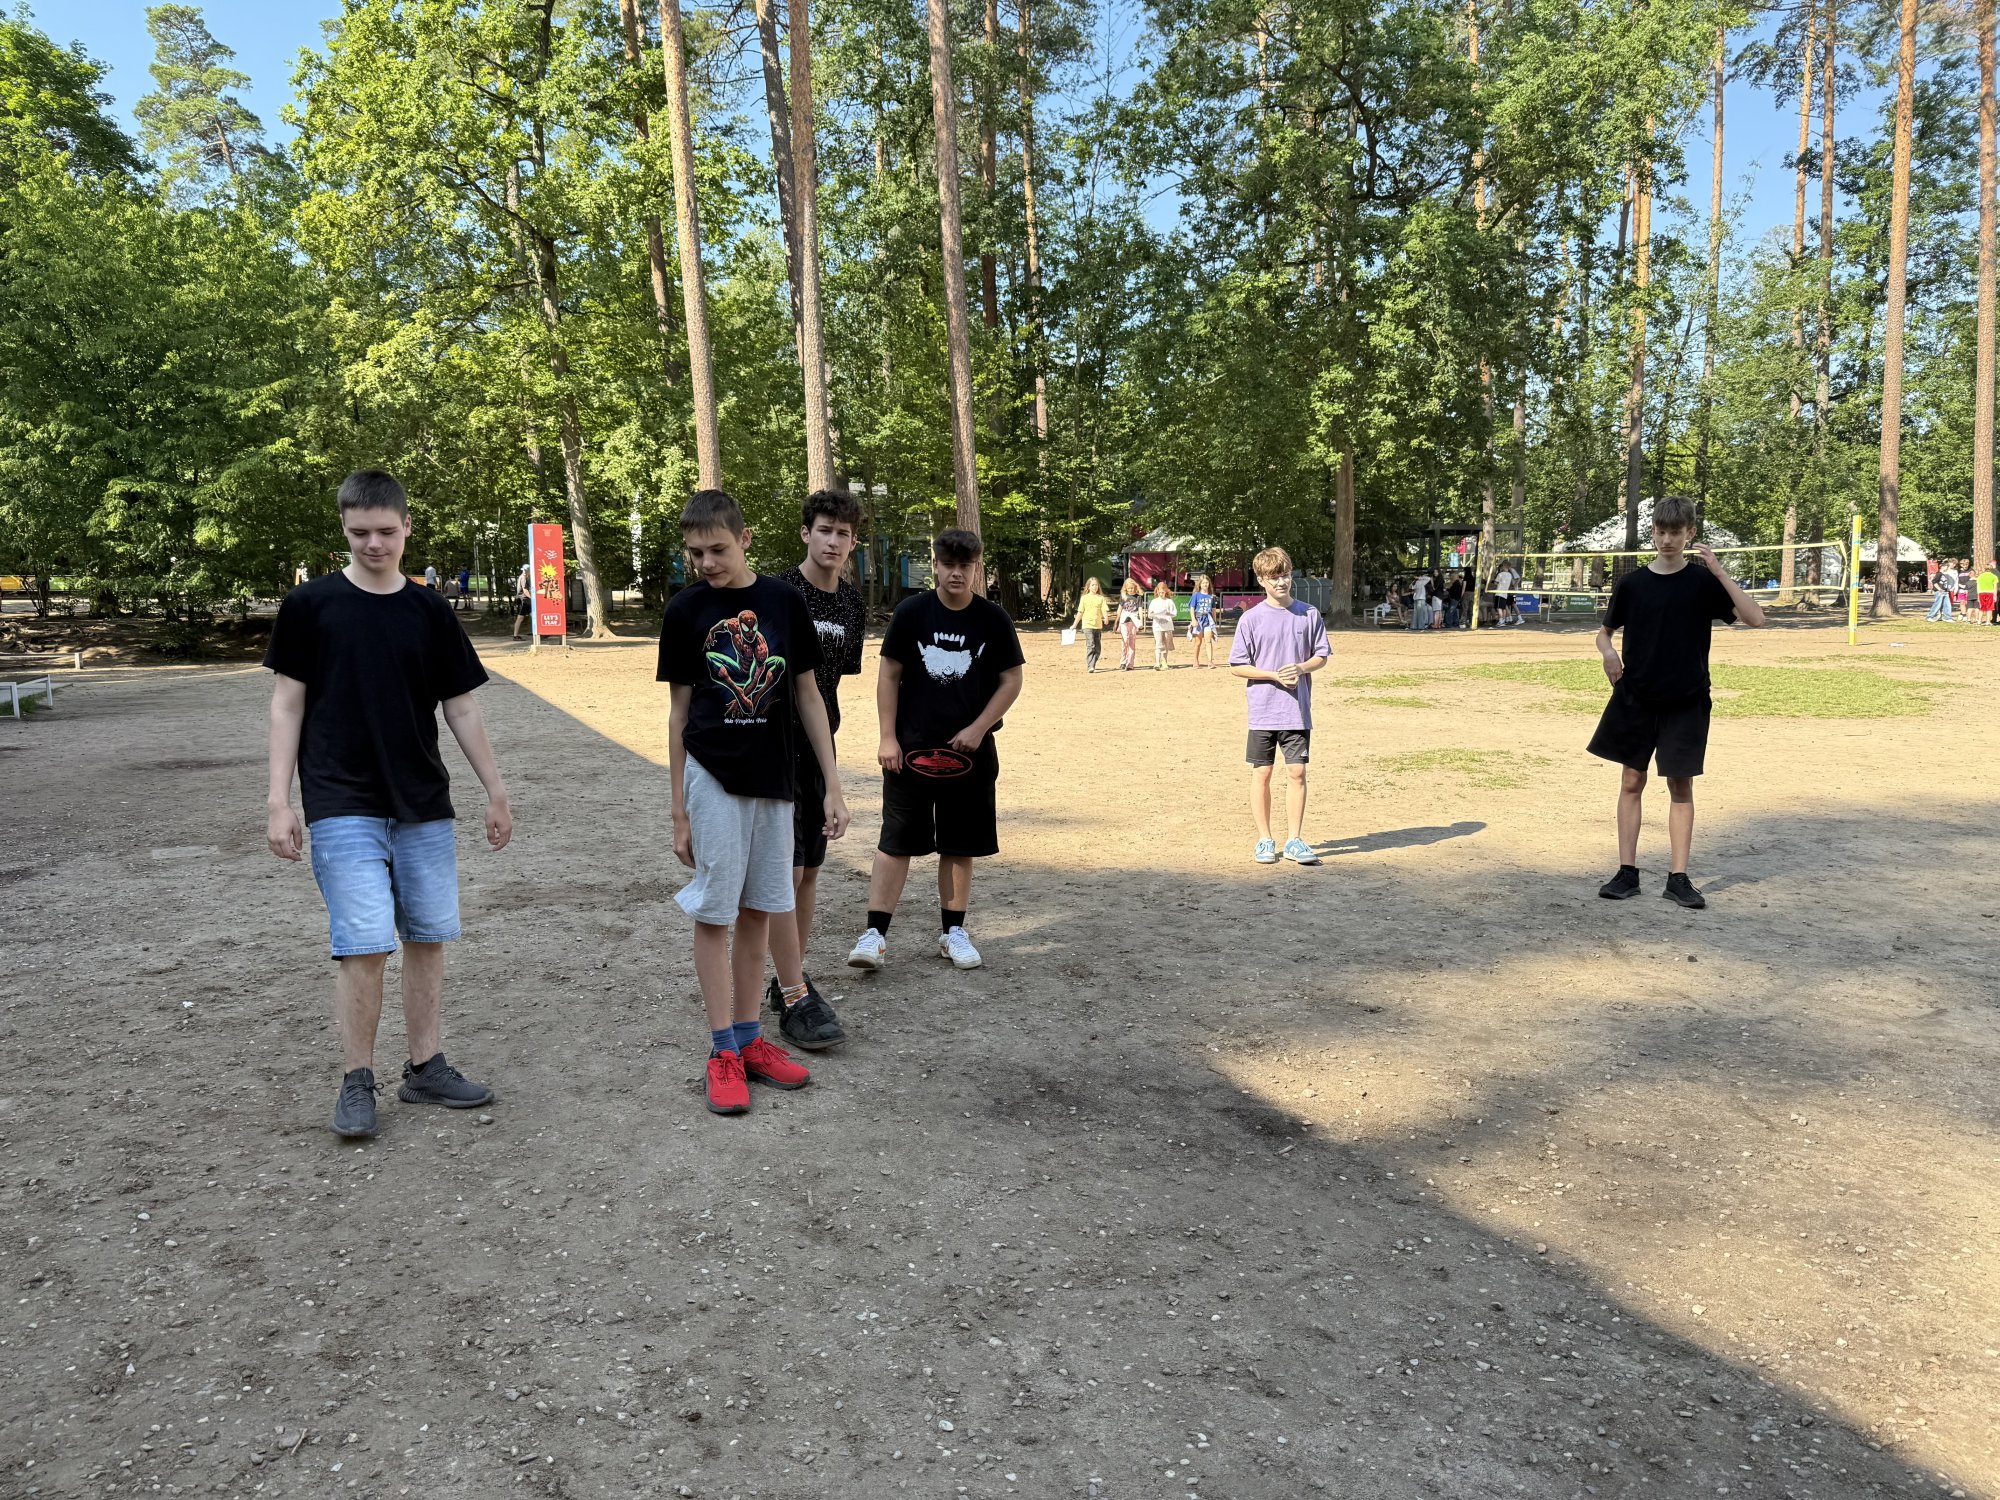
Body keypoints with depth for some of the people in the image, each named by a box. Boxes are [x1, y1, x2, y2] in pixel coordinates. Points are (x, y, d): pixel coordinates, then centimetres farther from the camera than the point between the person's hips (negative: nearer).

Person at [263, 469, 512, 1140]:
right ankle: (357, 1081, 8)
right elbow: (288, 704, 1)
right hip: (342, 805, -3)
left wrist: (496, 793, 10)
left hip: (424, 807, 3)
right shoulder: (310, 605, 0)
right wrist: (278, 799, -5)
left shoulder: (431, 612, 7)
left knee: (427, 937, 8)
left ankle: (425, 1067, 21)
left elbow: (461, 710, 10)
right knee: (364, 946, -9)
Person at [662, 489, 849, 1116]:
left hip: (775, 780, 3)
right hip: (713, 777, -2)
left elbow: (807, 696, 7)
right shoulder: (685, 610, -2)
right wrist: (678, 810, 1)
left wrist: (832, 785, 4)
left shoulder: (784, 601, 2)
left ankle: (749, 1038, 23)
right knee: (715, 913, -1)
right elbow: (679, 711, 2)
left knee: (758, 911, 11)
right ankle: (723, 1052, 9)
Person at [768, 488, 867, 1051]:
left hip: (819, 747, 7)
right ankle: (795, 998, -4)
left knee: (810, 868, 11)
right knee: (786, 871, -9)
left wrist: (827, 739, 15)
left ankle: (790, 979, 24)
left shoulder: (851, 604, 9)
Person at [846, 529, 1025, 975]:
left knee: (960, 845, 9)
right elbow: (889, 675, 0)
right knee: (896, 841, 0)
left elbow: (1011, 680, 3)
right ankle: (875, 933, 5)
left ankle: (953, 932, 22)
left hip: (968, 751, 1)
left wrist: (978, 728, -8)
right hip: (910, 749, -1)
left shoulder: (993, 619, -1)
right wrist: (887, 737, -5)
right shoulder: (911, 612, -3)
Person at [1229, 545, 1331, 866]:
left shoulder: (1309, 614, 3)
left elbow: (1321, 656, 9)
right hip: (1263, 710, -1)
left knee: (1297, 772, 2)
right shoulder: (1251, 618, -3)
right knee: (1261, 774, 5)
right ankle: (1264, 840, 16)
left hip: (1298, 710, 1)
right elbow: (1238, 666, -3)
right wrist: (1275, 675, -14)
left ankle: (1295, 840, 11)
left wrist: (1300, 668, -12)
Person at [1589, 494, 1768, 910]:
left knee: (1681, 786, 3)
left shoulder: (1703, 582, -2)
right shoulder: (1632, 583, 2)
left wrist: (1719, 571, -19)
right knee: (1631, 782, 4)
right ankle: (1627, 872, 11)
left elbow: (1755, 618, -12)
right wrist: (1607, 651, -13)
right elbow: (1604, 631, 11)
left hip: (1685, 703, -1)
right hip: (1635, 699, 1)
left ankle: (1678, 877, 9)